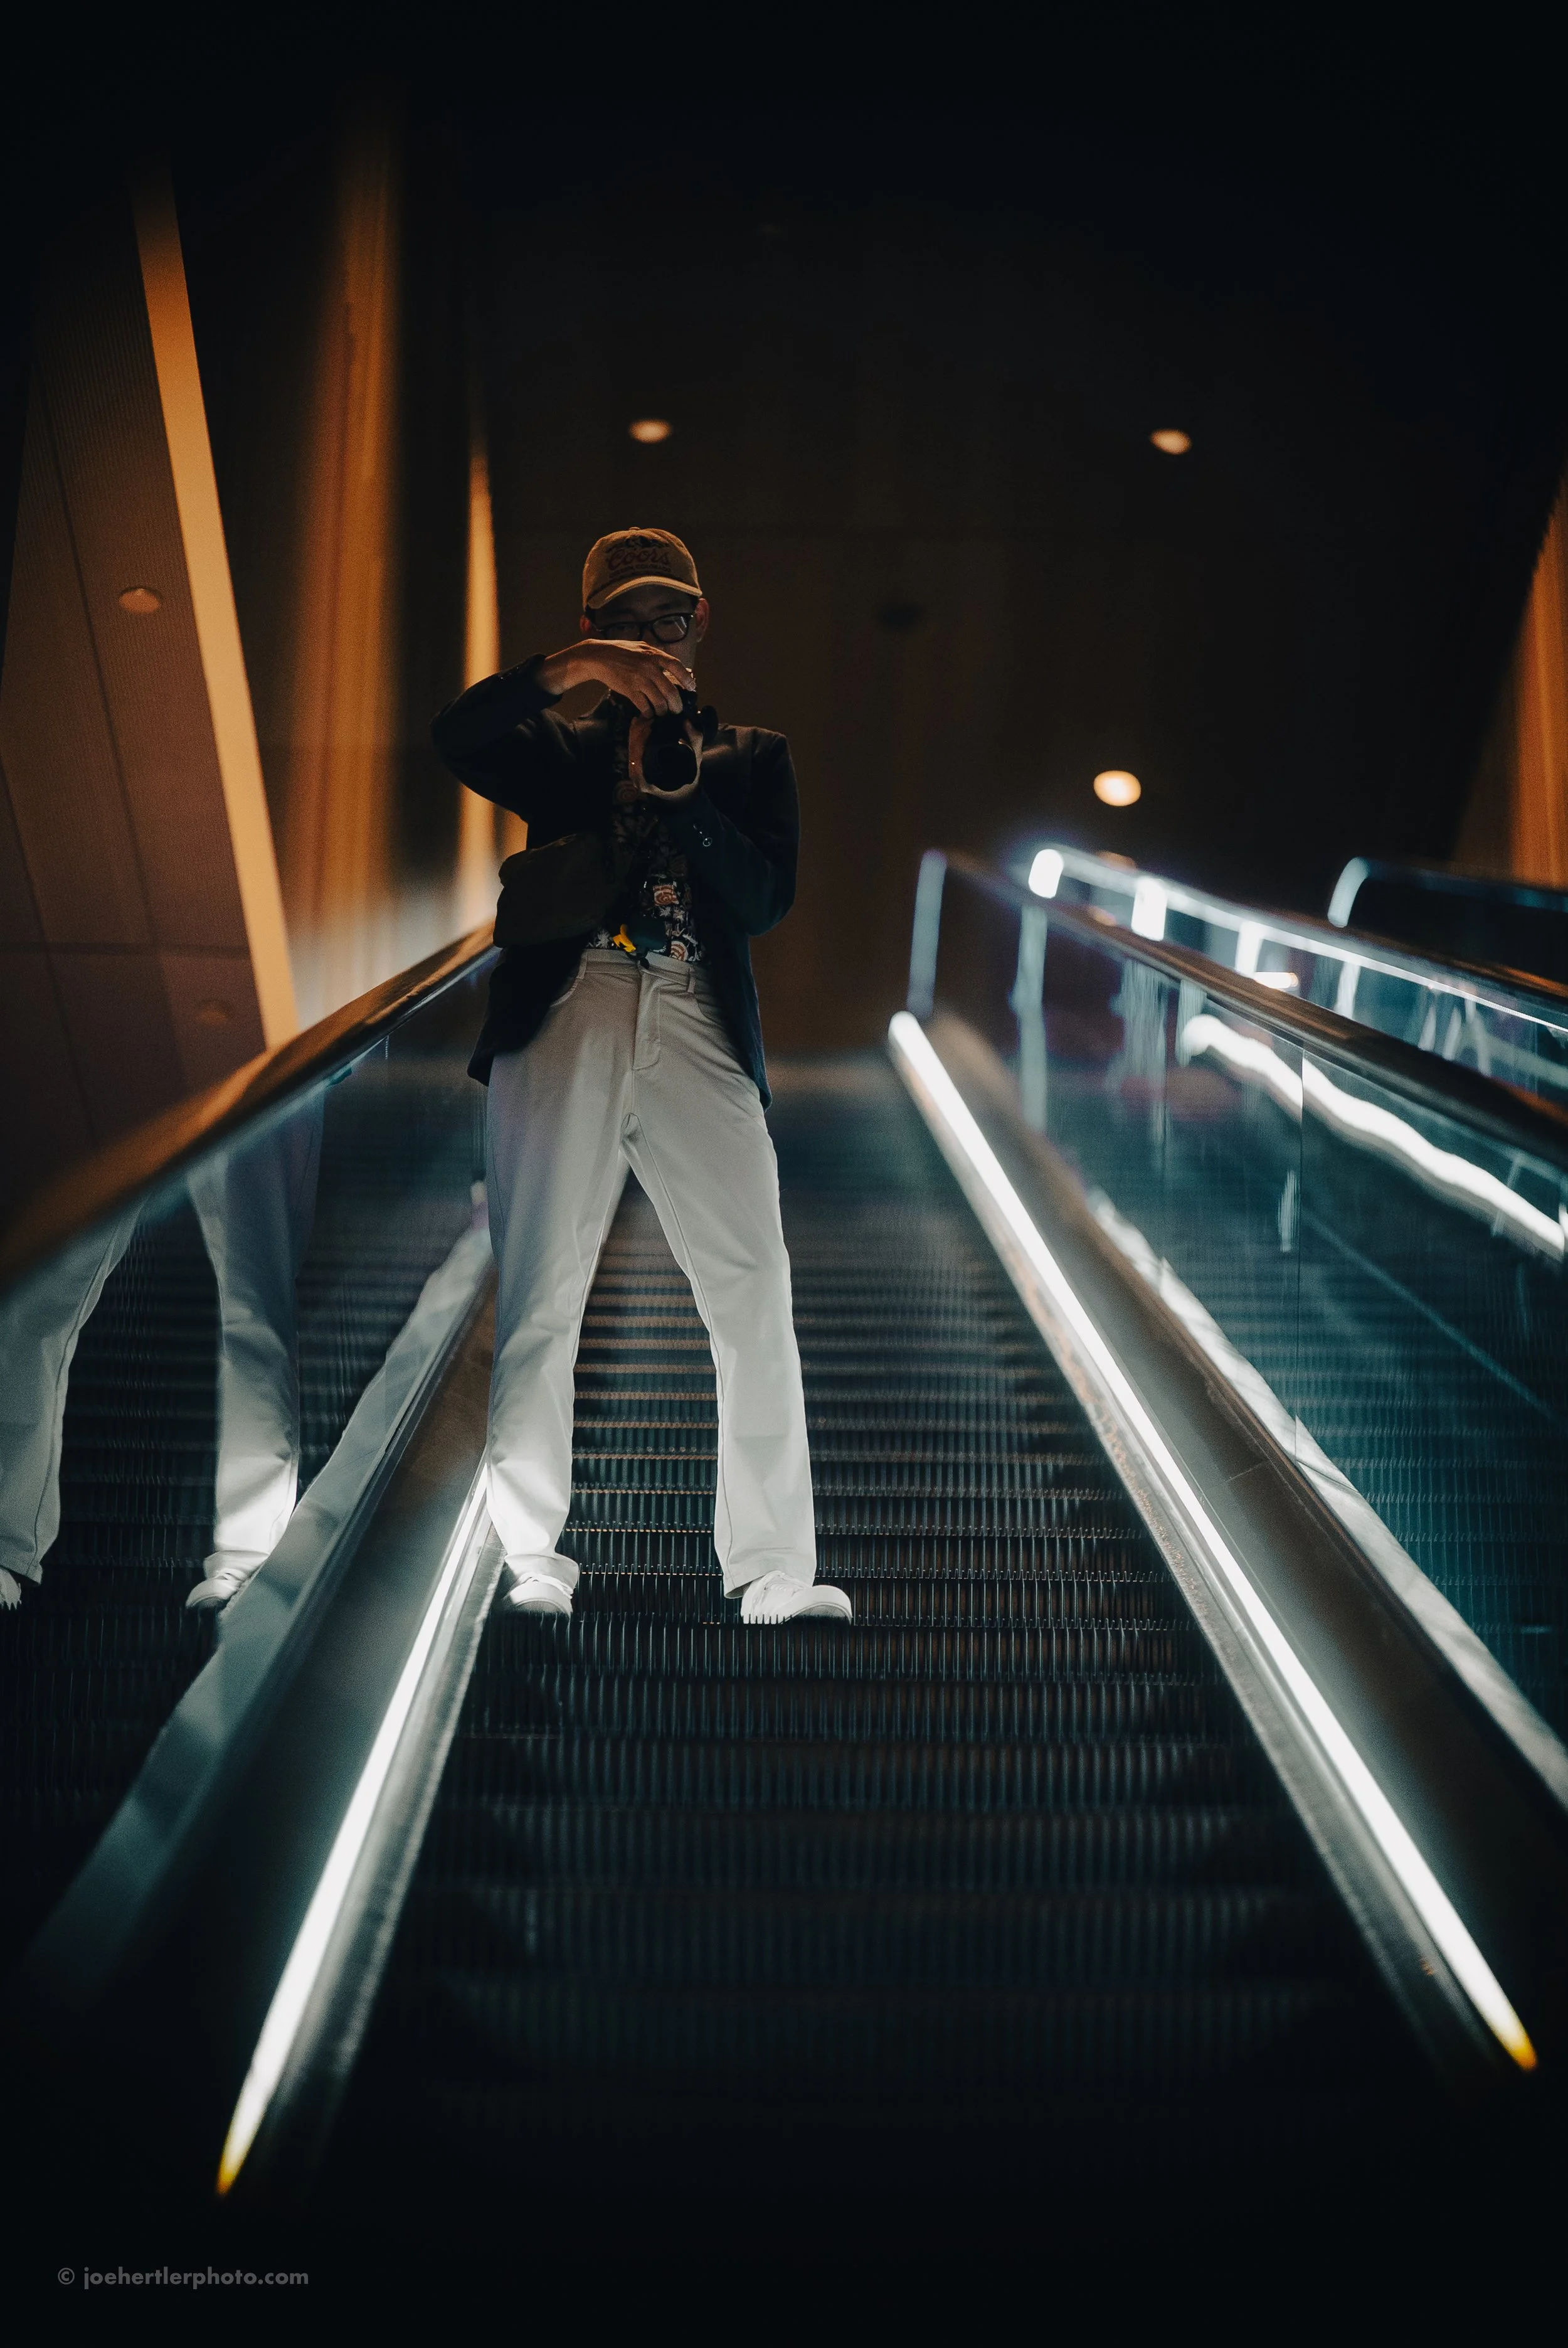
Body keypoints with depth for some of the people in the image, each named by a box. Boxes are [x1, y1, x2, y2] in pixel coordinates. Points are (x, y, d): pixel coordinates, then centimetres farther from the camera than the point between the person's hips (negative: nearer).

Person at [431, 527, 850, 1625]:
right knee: (540, 1297, -5)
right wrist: (567, 668, -9)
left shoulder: (752, 758, 22)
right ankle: (531, 1559, 4)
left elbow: (766, 900, 7)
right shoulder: (561, 751, 21)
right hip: (566, 1022, 0)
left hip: (697, 1032, 1)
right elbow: (456, 736, 1)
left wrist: (684, 791, -5)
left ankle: (774, 1570, -1)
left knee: (757, 1295, -7)